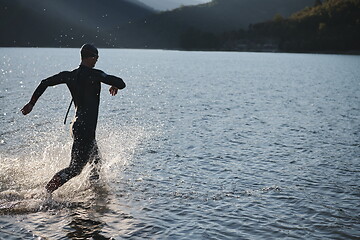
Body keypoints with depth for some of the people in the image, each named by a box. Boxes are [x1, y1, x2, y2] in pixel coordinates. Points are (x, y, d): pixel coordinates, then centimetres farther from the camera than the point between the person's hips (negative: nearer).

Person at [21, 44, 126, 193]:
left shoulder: (69, 75, 8)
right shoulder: (94, 74, -12)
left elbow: (44, 83, 10)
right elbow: (121, 83, -17)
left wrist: (31, 103, 18)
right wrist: (115, 86, 7)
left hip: (77, 124, 9)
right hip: (86, 128, -9)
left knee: (95, 162, 25)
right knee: (75, 168, -6)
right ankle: (46, 191, -11)